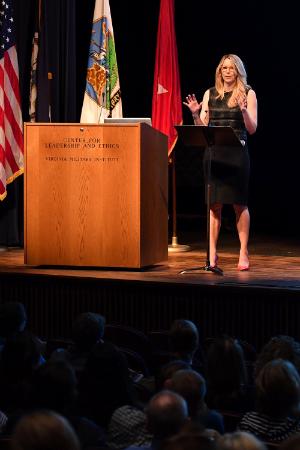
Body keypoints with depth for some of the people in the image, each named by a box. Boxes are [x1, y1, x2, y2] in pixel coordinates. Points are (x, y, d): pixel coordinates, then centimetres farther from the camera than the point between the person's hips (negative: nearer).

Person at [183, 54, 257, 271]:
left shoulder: (248, 94, 4)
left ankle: (244, 253, 6)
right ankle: (212, 254, 5)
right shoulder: (210, 94, 12)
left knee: (239, 204, 0)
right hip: (214, 153, 2)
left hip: (237, 154, -2)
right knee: (214, 204, 1)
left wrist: (243, 110, -17)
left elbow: (252, 129, -1)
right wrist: (195, 114, -7)